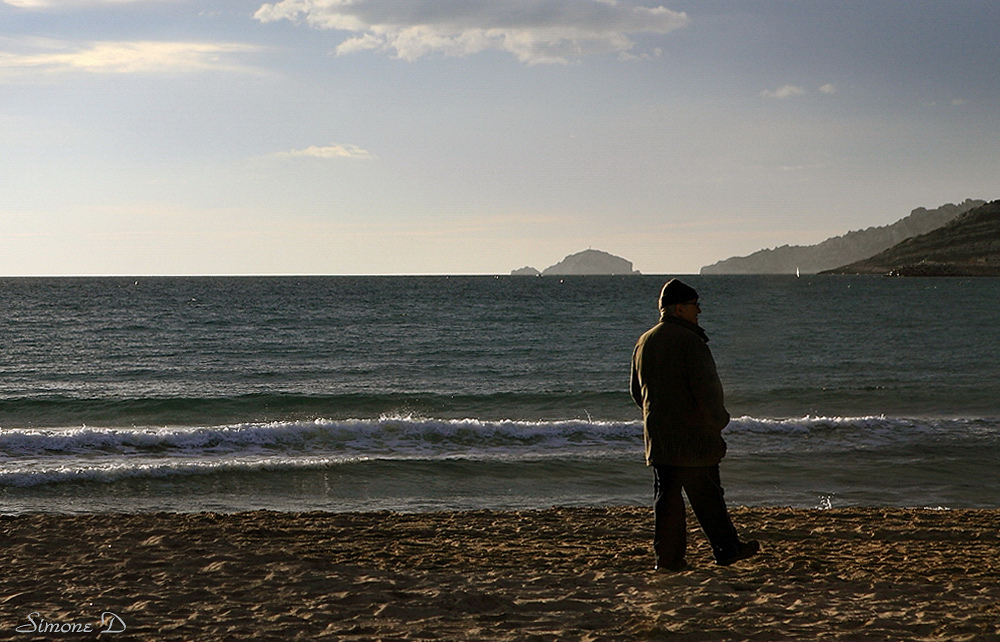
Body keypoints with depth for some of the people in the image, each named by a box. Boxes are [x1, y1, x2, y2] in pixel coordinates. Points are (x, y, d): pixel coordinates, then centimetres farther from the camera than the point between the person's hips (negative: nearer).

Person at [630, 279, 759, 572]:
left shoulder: (644, 342, 11)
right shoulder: (690, 341, -14)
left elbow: (636, 390, 19)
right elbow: (706, 389, -18)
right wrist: (718, 422, -6)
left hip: (657, 438, 6)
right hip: (693, 437, -6)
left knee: (666, 495, 7)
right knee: (707, 497, 4)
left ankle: (668, 555, 6)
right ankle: (727, 549, 15)